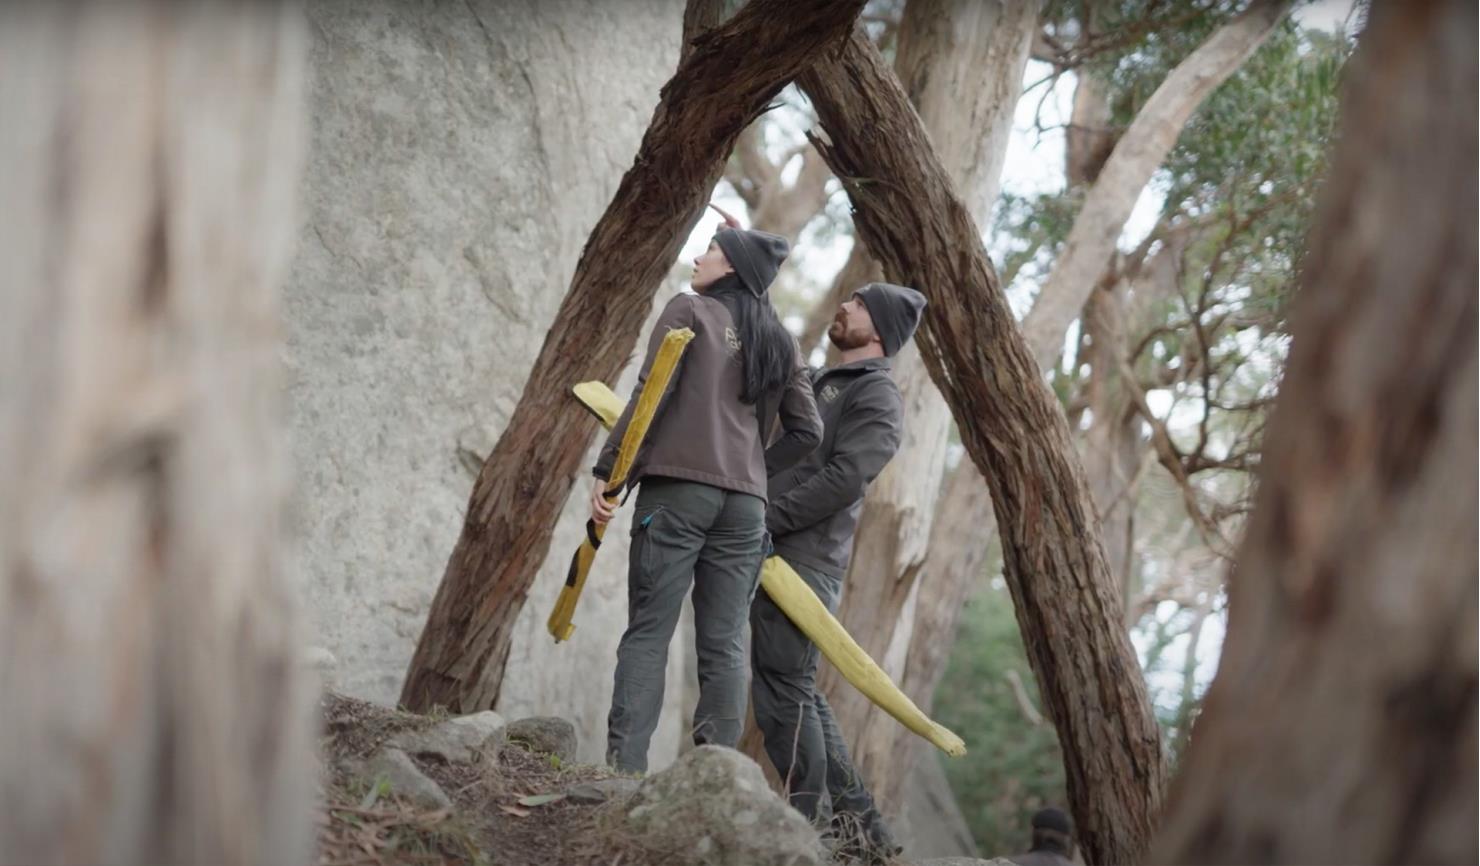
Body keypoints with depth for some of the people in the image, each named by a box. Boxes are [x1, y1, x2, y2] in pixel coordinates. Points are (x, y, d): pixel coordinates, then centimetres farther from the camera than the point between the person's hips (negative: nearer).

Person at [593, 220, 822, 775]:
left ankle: (624, 767, -15)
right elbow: (807, 431, 14)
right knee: (724, 644, 3)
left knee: (648, 632, -6)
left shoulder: (689, 311, 4)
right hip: (745, 502, 4)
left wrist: (607, 471, -6)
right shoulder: (780, 342, 18)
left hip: (677, 488, -4)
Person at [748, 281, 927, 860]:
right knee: (795, 692, 10)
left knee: (782, 692, -10)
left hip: (805, 561, -9)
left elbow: (843, 479, -16)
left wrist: (766, 520, -19)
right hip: (775, 554, 9)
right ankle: (855, 820, 14)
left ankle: (807, 824, -6)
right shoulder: (817, 383, 23)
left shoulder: (877, 397, -4)